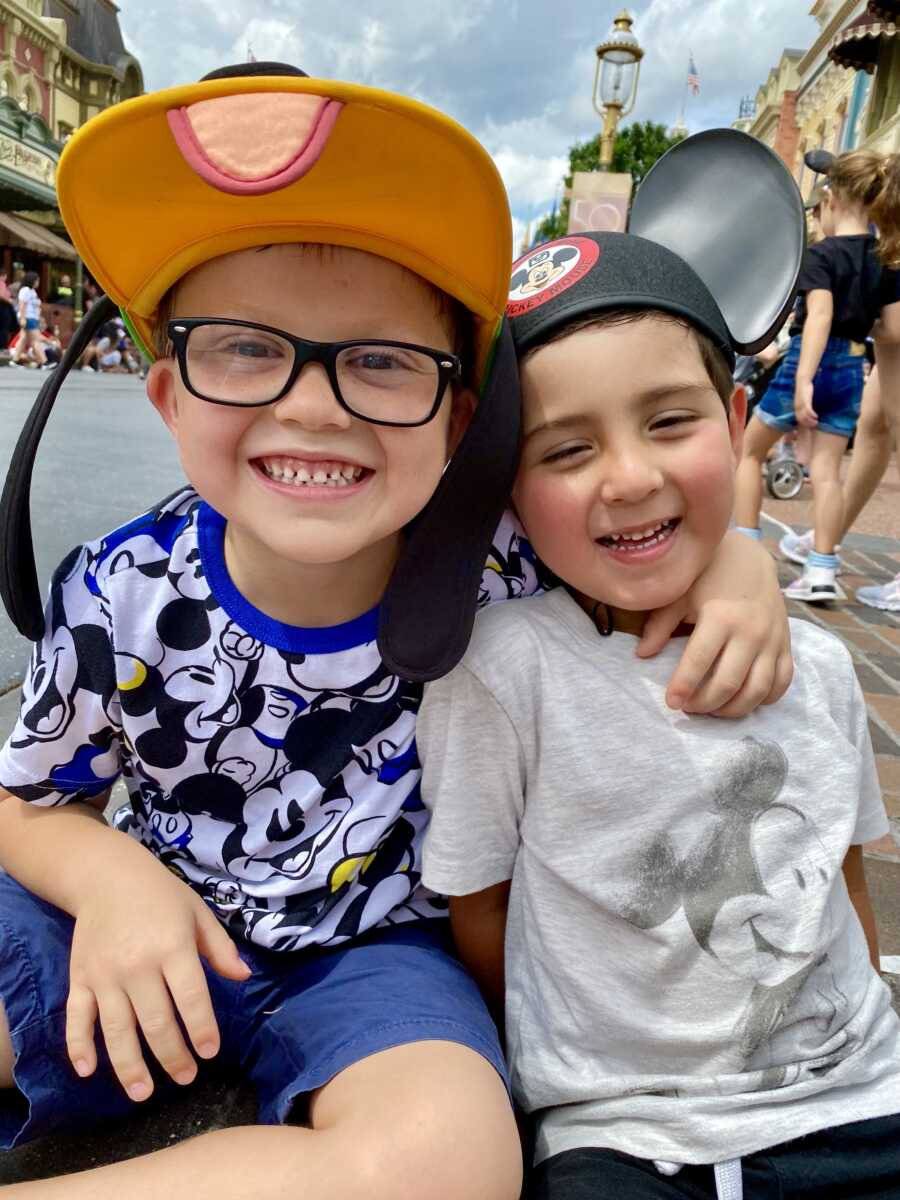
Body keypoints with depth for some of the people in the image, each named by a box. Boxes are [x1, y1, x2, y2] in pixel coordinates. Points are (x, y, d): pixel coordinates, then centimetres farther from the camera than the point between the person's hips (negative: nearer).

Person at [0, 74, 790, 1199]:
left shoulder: (493, 564, -18)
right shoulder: (120, 599, -15)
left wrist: (736, 564, -22)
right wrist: (109, 876, -21)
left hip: (367, 954, 1)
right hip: (150, 935, 1)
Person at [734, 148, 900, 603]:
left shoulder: (821, 253, -13)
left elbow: (819, 316, -26)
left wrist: (803, 381, -34)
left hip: (811, 363, -6)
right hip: (852, 370, 6)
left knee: (750, 450, 12)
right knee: (827, 469, 6)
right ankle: (822, 573, 2)